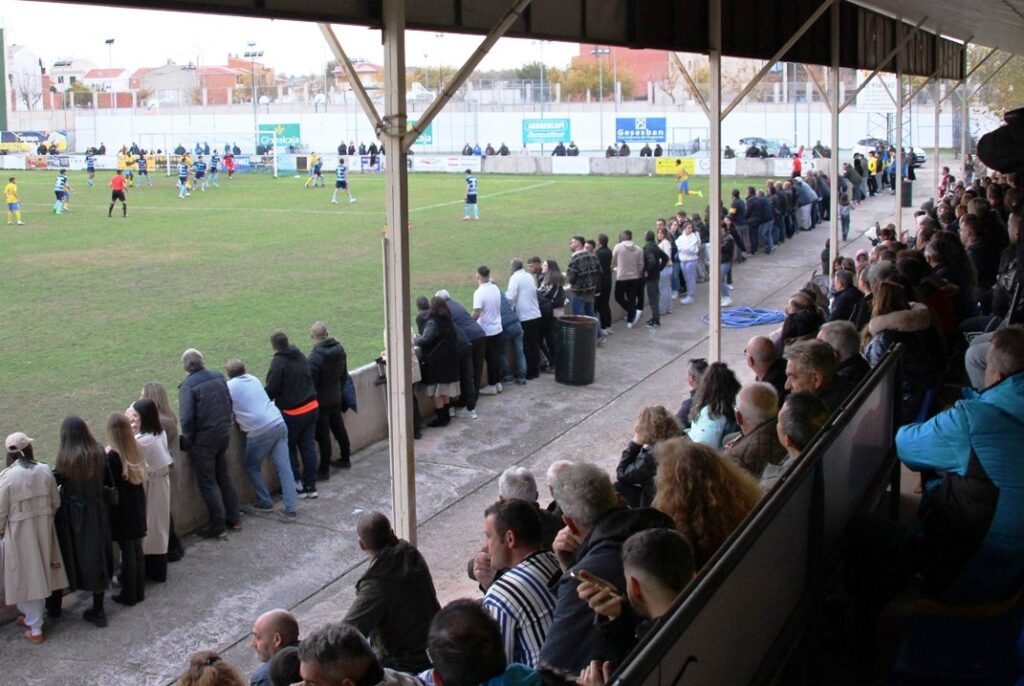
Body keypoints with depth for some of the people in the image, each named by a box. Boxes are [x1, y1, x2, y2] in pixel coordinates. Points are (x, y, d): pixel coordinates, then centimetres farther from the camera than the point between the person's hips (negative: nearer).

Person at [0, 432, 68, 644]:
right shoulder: (45, 471, -4)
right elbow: (56, 503, 4)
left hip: (20, 531, -4)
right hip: (43, 528, 4)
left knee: (27, 574, 5)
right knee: (39, 571, 18)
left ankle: (34, 627, 10)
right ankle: (31, 615, 35)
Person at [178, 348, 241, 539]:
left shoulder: (188, 385, -17)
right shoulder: (218, 377, 2)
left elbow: (186, 417, -21)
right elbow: (229, 404, 9)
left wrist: (187, 440, -7)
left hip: (203, 439, -6)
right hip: (223, 434, 6)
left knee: (208, 482, 4)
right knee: (223, 477, 20)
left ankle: (218, 527, 7)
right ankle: (234, 518, 26)